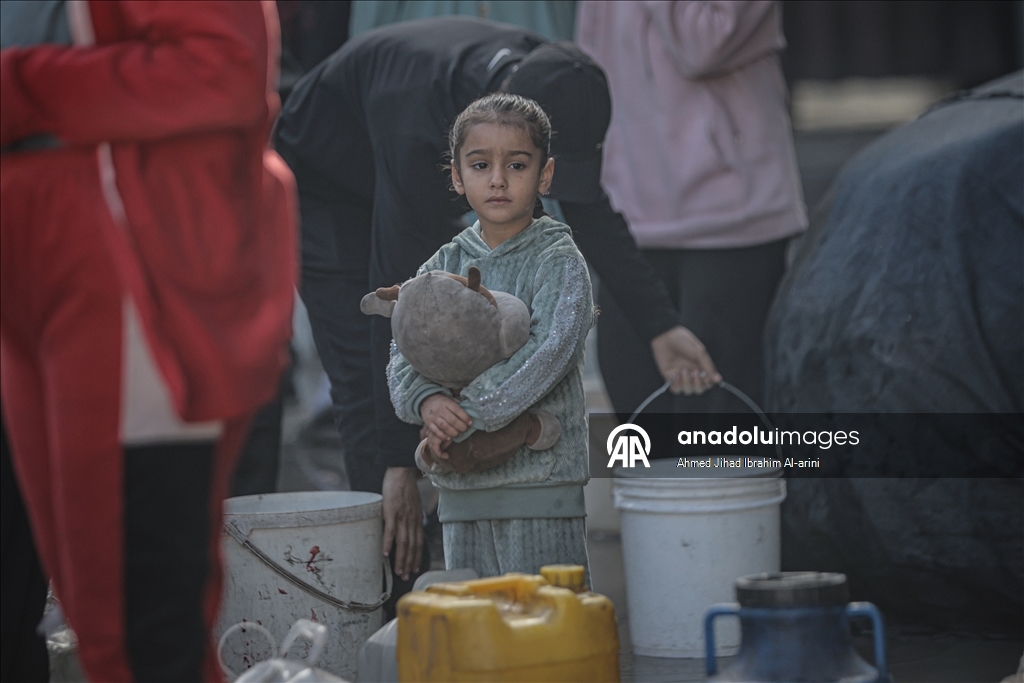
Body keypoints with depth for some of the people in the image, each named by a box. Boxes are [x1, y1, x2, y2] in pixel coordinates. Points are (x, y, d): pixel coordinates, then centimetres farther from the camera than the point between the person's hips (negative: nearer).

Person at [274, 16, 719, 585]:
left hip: (424, 197, 7)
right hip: (323, 191, -7)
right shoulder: (420, 122, -45)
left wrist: (661, 326, -16)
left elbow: (589, 213, -9)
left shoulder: (544, 84, -26)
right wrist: (398, 464, -44)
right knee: (369, 382, -17)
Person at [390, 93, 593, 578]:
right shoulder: (443, 266, 11)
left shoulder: (560, 263, -3)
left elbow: (548, 355, -17)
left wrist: (468, 415, -22)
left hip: (543, 480, -5)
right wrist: (427, 402, -19)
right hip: (461, 485, 5)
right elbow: (404, 356, 3)